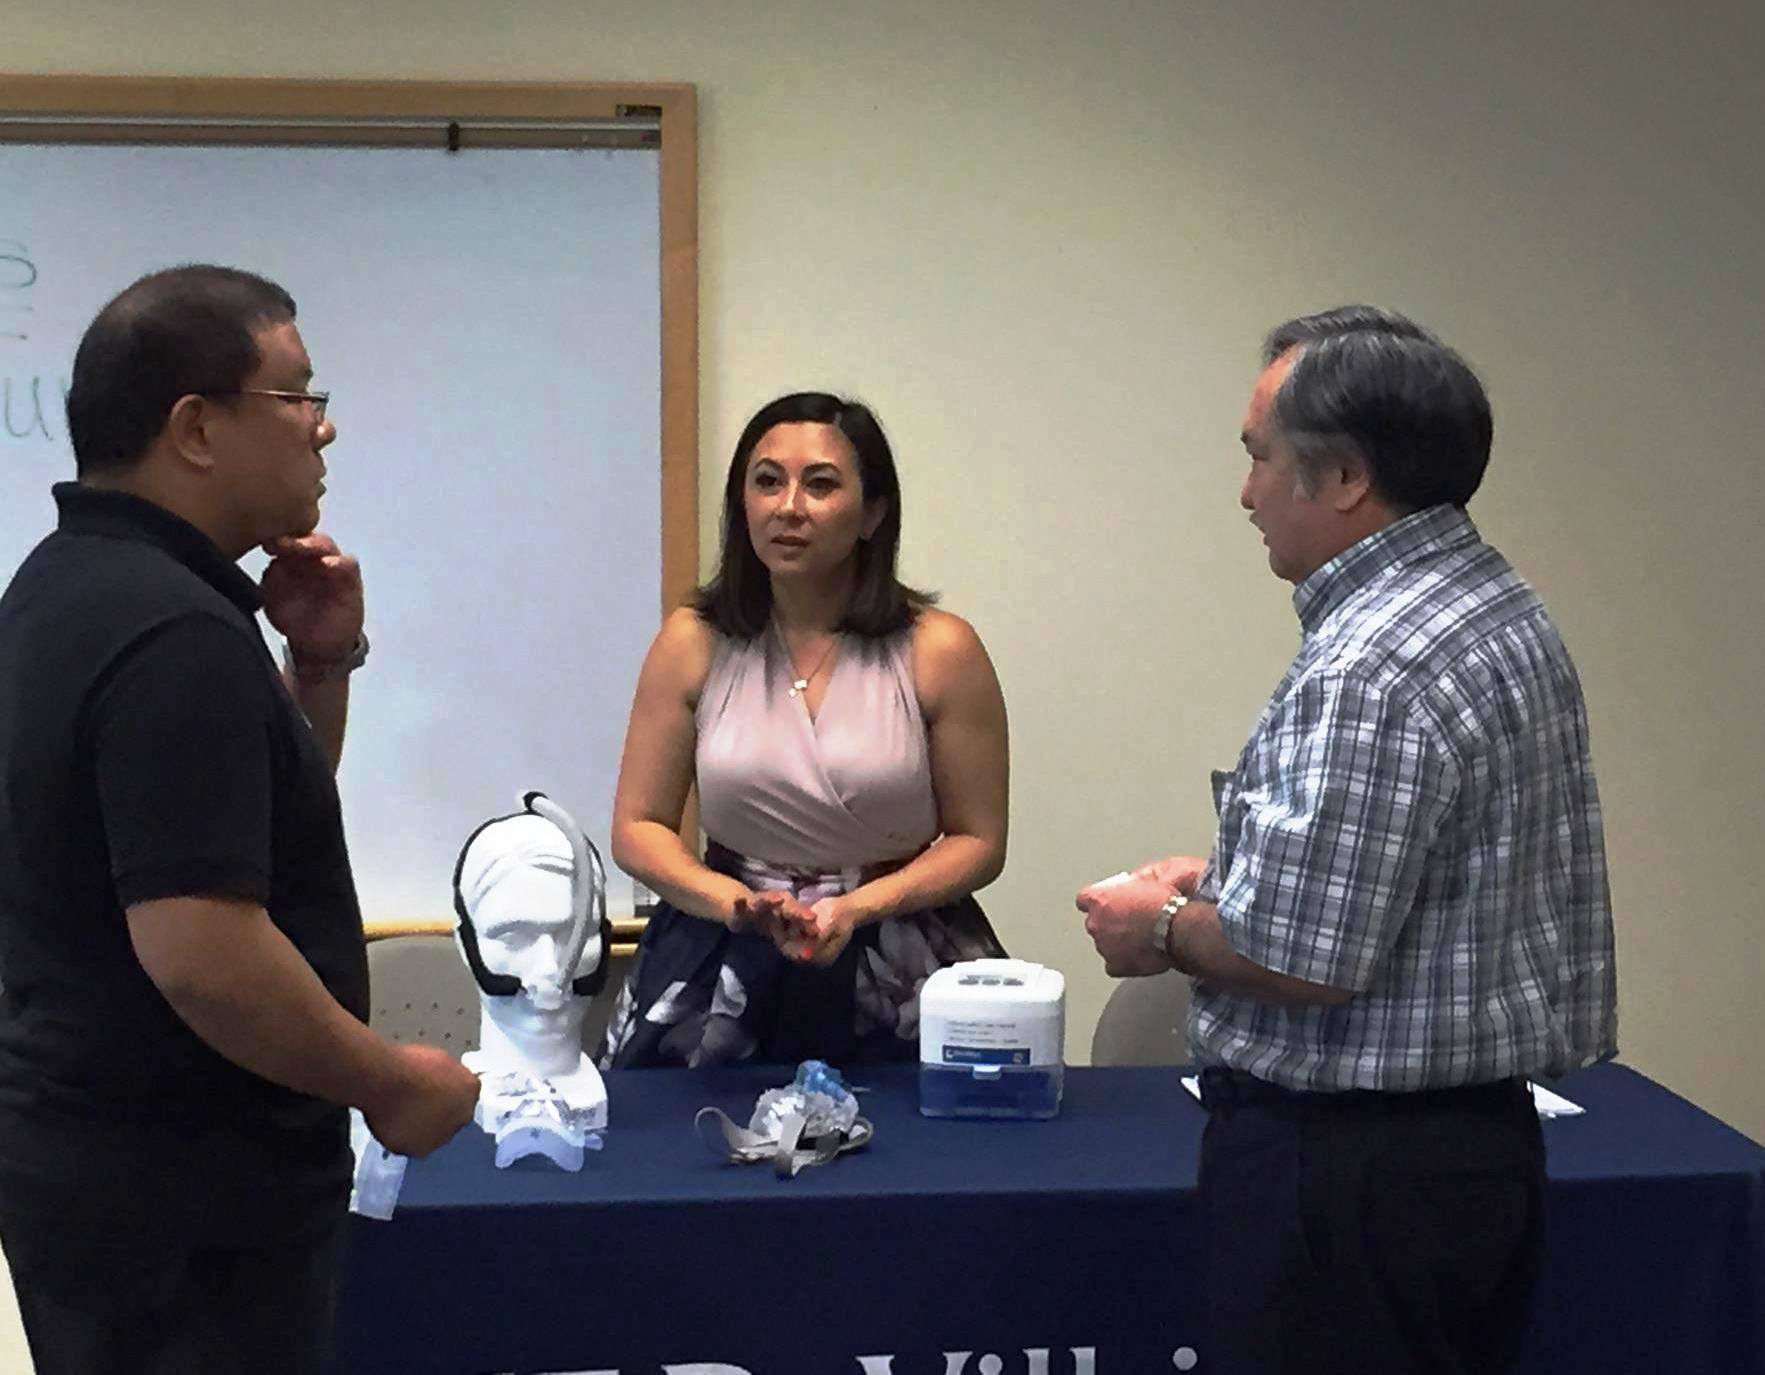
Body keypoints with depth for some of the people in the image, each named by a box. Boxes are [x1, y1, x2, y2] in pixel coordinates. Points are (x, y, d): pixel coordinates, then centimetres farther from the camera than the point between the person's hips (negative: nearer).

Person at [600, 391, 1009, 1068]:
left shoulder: (940, 650, -3)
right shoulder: (693, 644, 2)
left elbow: (977, 841, 2)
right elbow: (638, 828, 5)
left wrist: (856, 909, -13)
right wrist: (734, 902, -13)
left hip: (899, 983, -1)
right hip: (724, 972, 1)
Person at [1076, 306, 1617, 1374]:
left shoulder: (1367, 669, -23)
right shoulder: (1506, 612, 9)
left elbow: (1303, 962, -24)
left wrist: (1167, 930, -6)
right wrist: (1229, 881, 15)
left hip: (1349, 1166, -10)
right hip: (1483, 1131, 10)